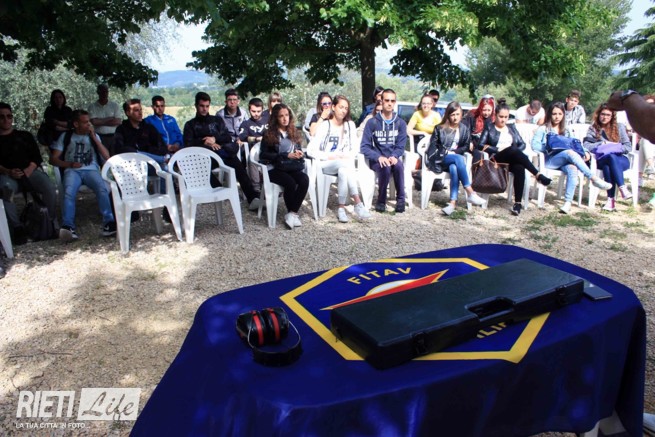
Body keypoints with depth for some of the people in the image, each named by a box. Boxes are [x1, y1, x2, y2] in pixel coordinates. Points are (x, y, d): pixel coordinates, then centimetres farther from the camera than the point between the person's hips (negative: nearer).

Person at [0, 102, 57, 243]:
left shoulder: (25, 135, 22)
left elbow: (37, 157, 11)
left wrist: (28, 171, -8)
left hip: (30, 172, 1)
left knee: (49, 188, -31)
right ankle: (17, 227, -32)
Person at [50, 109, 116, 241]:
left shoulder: (94, 136, 21)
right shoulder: (66, 136, 17)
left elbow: (107, 156, 8)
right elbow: (53, 159, 12)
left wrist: (94, 138, 3)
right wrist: (69, 164, -7)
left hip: (91, 170, 1)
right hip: (72, 171, 0)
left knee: (103, 189, -34)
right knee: (69, 192, -34)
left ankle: (109, 223, -42)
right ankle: (68, 227, -46)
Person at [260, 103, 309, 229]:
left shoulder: (294, 132, 15)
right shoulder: (269, 134, 1)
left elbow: (298, 150, 21)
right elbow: (263, 155, -7)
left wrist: (299, 154, -6)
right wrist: (286, 155, -15)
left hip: (291, 167, 4)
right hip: (273, 168, -4)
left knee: (304, 179, -28)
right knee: (290, 182, -33)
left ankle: (292, 213, -23)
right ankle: (292, 213, -13)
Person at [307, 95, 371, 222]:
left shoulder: (350, 125, 12)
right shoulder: (324, 126, 1)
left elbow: (356, 148, 11)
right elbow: (311, 150, -5)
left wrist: (347, 156, -10)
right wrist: (330, 156, -14)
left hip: (345, 164, 2)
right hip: (326, 164, -2)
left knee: (343, 171, -36)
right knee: (346, 165, -35)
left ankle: (341, 208, -34)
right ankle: (358, 203, -38)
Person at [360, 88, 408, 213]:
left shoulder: (401, 123, 4)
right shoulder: (372, 122, -4)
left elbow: (401, 146, 1)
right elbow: (364, 147, -9)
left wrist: (394, 156, -22)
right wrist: (379, 157, -26)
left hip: (393, 158, 2)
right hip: (376, 159, -2)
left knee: (398, 166, -33)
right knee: (385, 168, -34)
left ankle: (401, 199, -19)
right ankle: (381, 201, -15)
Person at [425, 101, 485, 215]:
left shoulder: (465, 129, 15)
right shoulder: (439, 128, 9)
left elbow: (466, 146, 9)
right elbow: (433, 145, 5)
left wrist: (454, 152, -6)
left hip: (456, 157, 2)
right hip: (441, 159, -2)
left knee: (454, 168, -37)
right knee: (459, 159, -35)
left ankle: (453, 202, -48)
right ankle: (470, 193, -39)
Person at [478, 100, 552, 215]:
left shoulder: (511, 127, 28)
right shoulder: (489, 128, 17)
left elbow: (522, 144, 18)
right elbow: (481, 145, 2)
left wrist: (515, 153, -4)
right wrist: (499, 149, -9)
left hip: (513, 159, 3)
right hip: (497, 158, -3)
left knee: (520, 168, -35)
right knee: (513, 149, -36)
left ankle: (518, 203, -39)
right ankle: (538, 175, -39)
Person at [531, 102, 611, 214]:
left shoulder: (566, 131, 26)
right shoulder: (543, 129, 12)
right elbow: (534, 145, -3)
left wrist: (585, 152, -3)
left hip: (564, 161, 3)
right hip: (548, 160, -3)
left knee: (572, 168, -33)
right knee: (570, 153, -32)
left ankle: (568, 202, -39)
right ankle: (594, 178, -31)